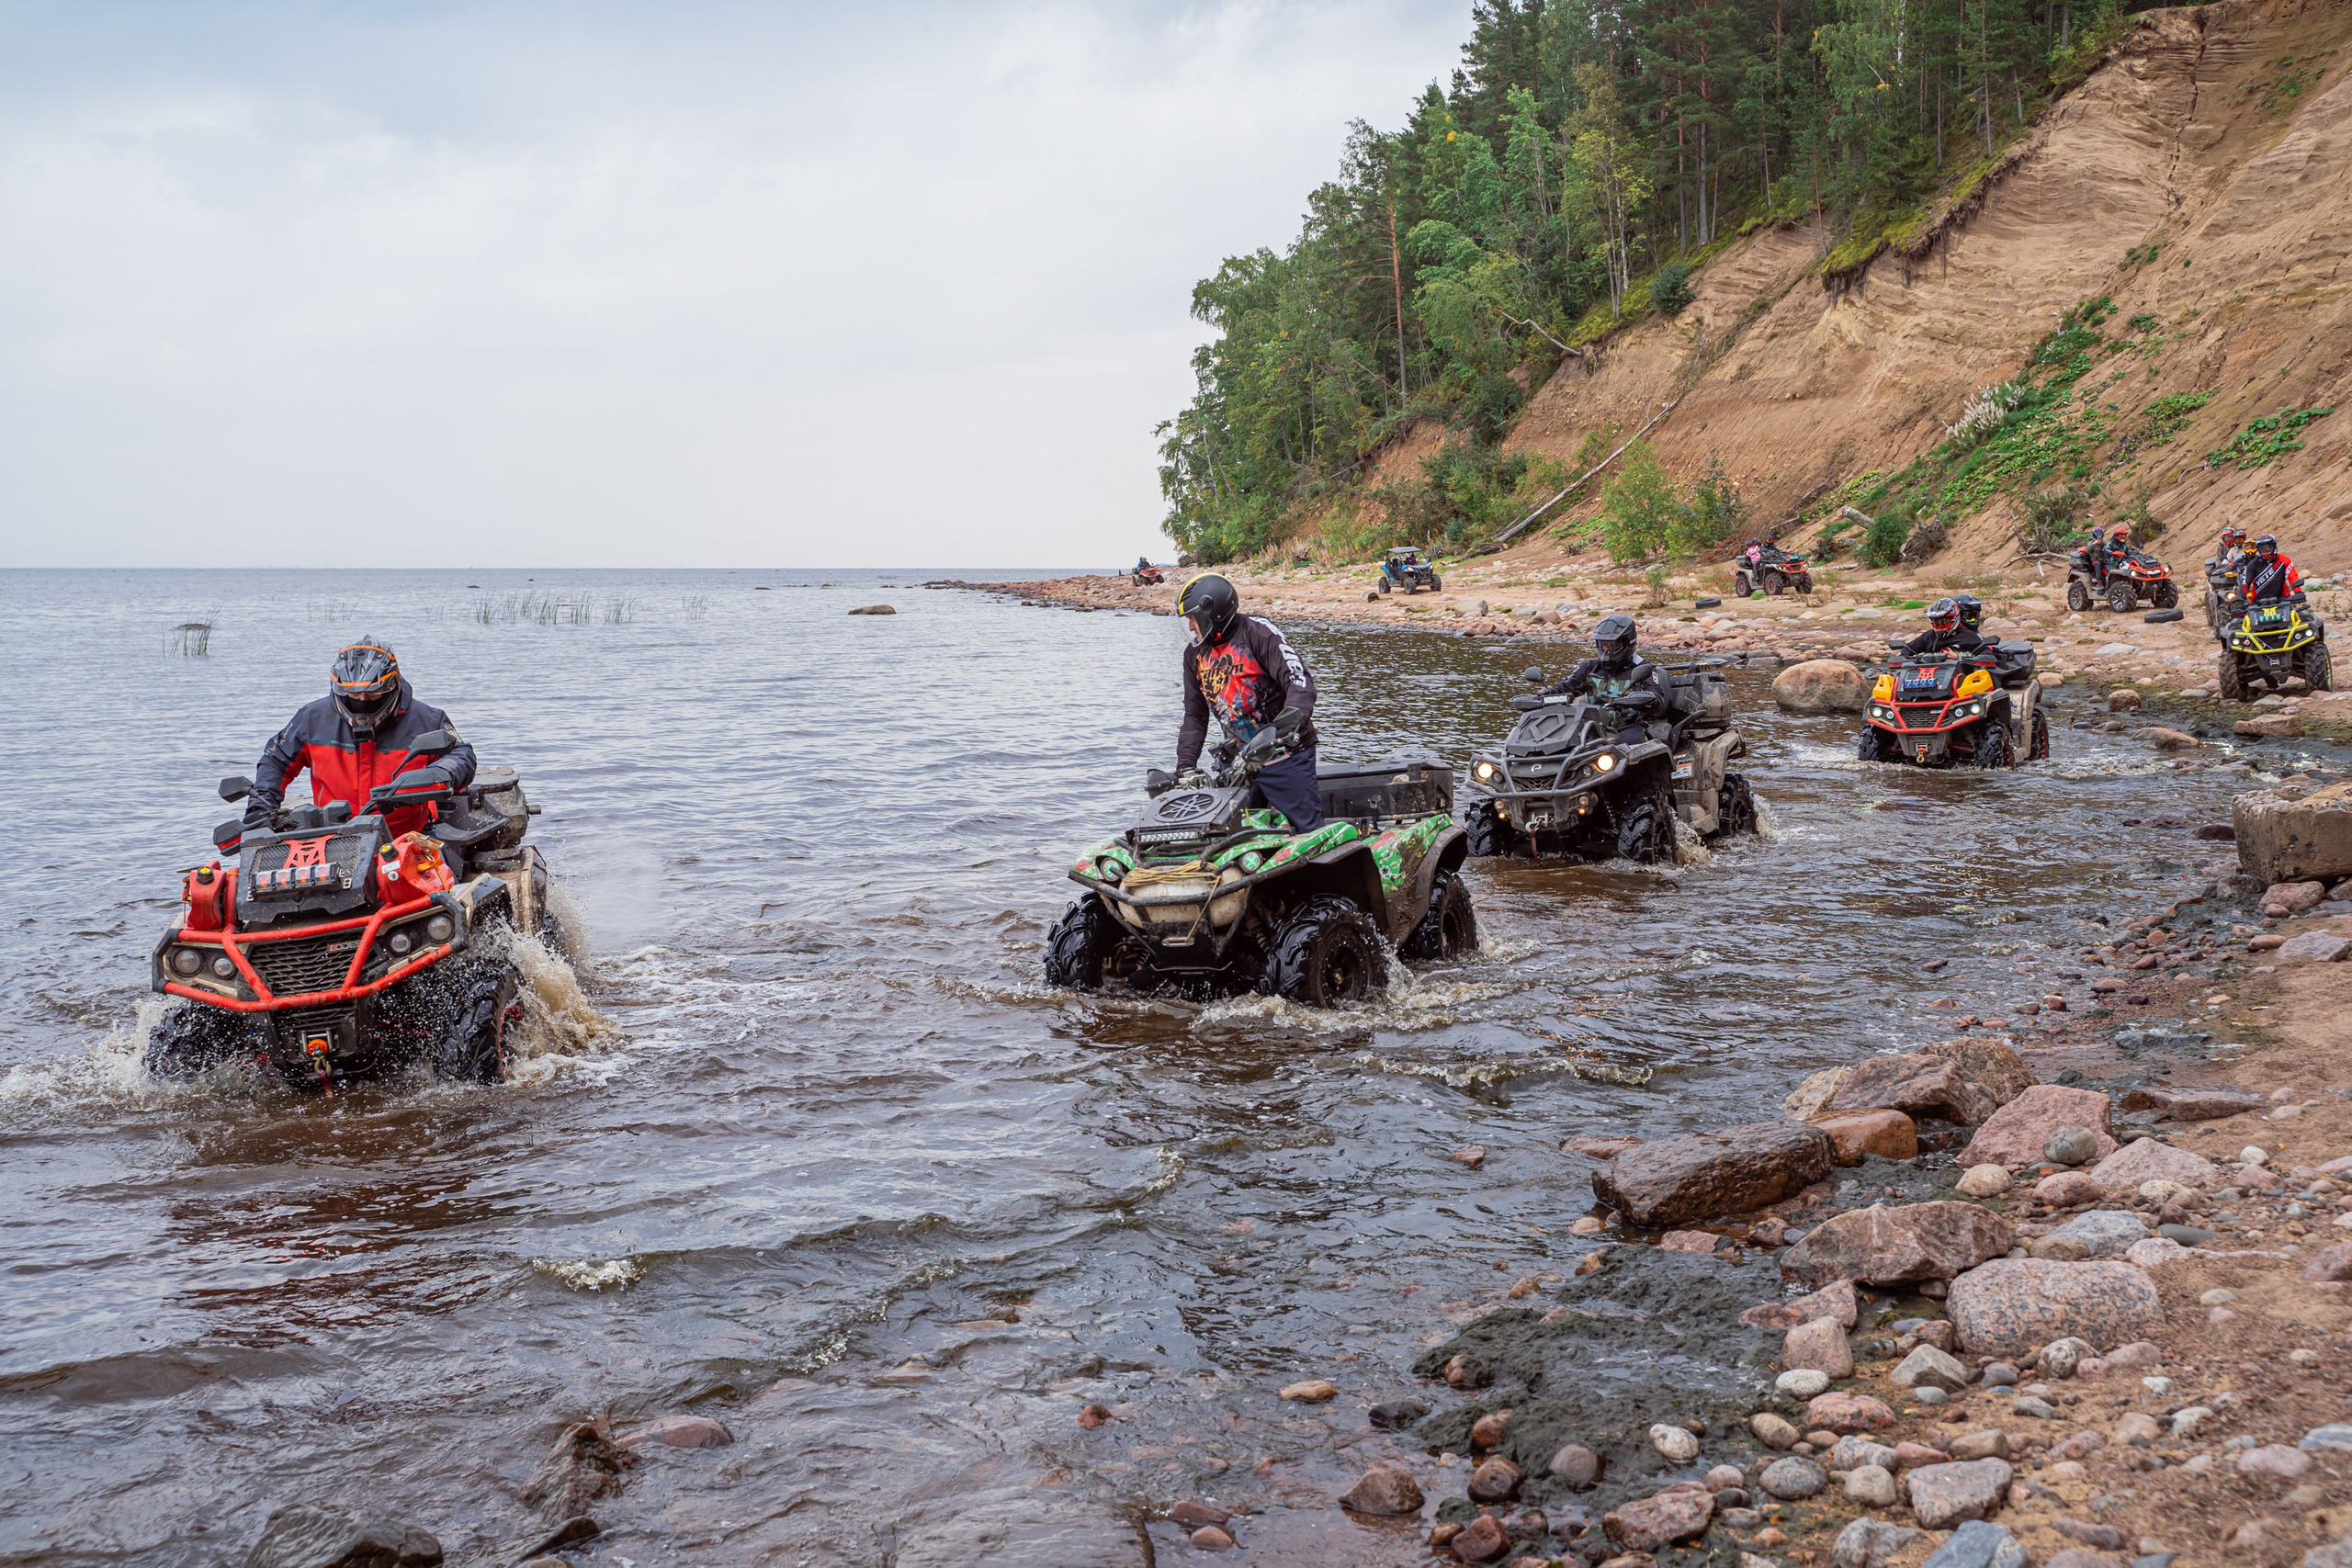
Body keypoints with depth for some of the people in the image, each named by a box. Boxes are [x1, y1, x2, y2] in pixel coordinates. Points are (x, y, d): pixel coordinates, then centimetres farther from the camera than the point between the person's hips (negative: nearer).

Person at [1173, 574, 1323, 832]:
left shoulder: (1257, 632, -11)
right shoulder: (1194, 652, 10)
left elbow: (1301, 685, -20)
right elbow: (1195, 715, 17)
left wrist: (1278, 731, -36)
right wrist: (1185, 767, 6)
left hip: (1285, 755, -6)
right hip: (1239, 762, 7)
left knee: (1309, 832, -6)